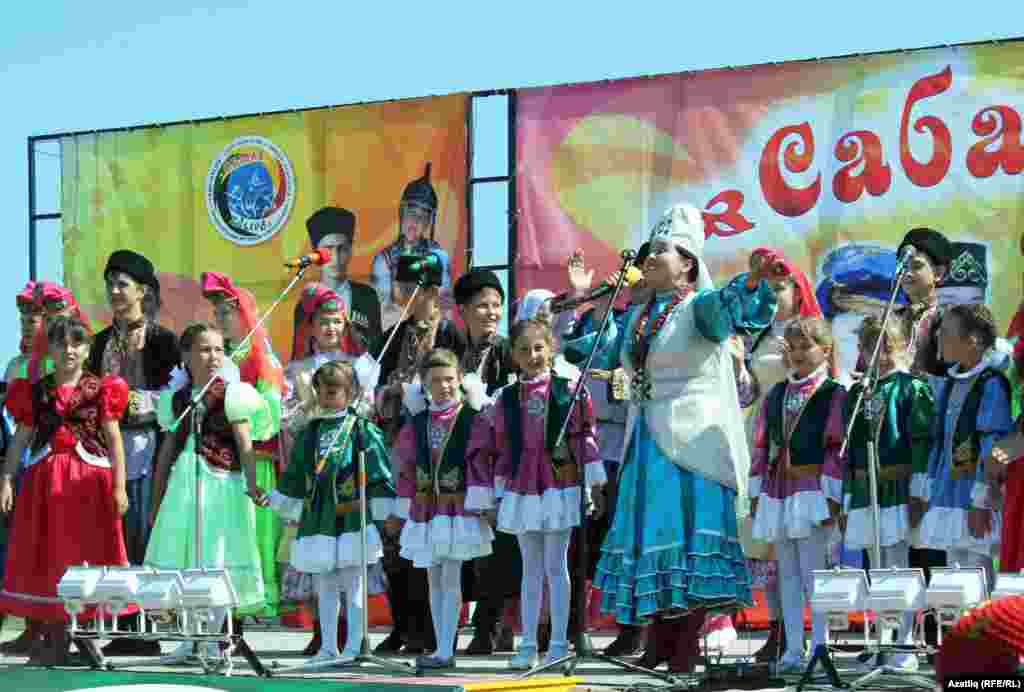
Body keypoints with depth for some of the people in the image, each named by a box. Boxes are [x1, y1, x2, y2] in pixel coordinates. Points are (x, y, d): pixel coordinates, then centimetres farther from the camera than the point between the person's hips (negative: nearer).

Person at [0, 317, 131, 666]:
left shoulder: (100, 389, 1)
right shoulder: (34, 391, 7)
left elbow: (114, 440, -1)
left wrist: (119, 486, -8)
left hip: (89, 481, -2)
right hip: (45, 481, 2)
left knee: (88, 556, 0)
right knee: (47, 557, 3)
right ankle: (53, 637, 9)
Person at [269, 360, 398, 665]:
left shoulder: (363, 431, -6)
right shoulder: (310, 432, 10)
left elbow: (379, 474, -7)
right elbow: (295, 474, 19)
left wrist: (387, 514, -8)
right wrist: (286, 507, 20)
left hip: (352, 518, -6)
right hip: (317, 518, 6)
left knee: (352, 583, -2)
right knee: (325, 585, 10)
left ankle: (353, 647, 2)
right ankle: (328, 647, 16)